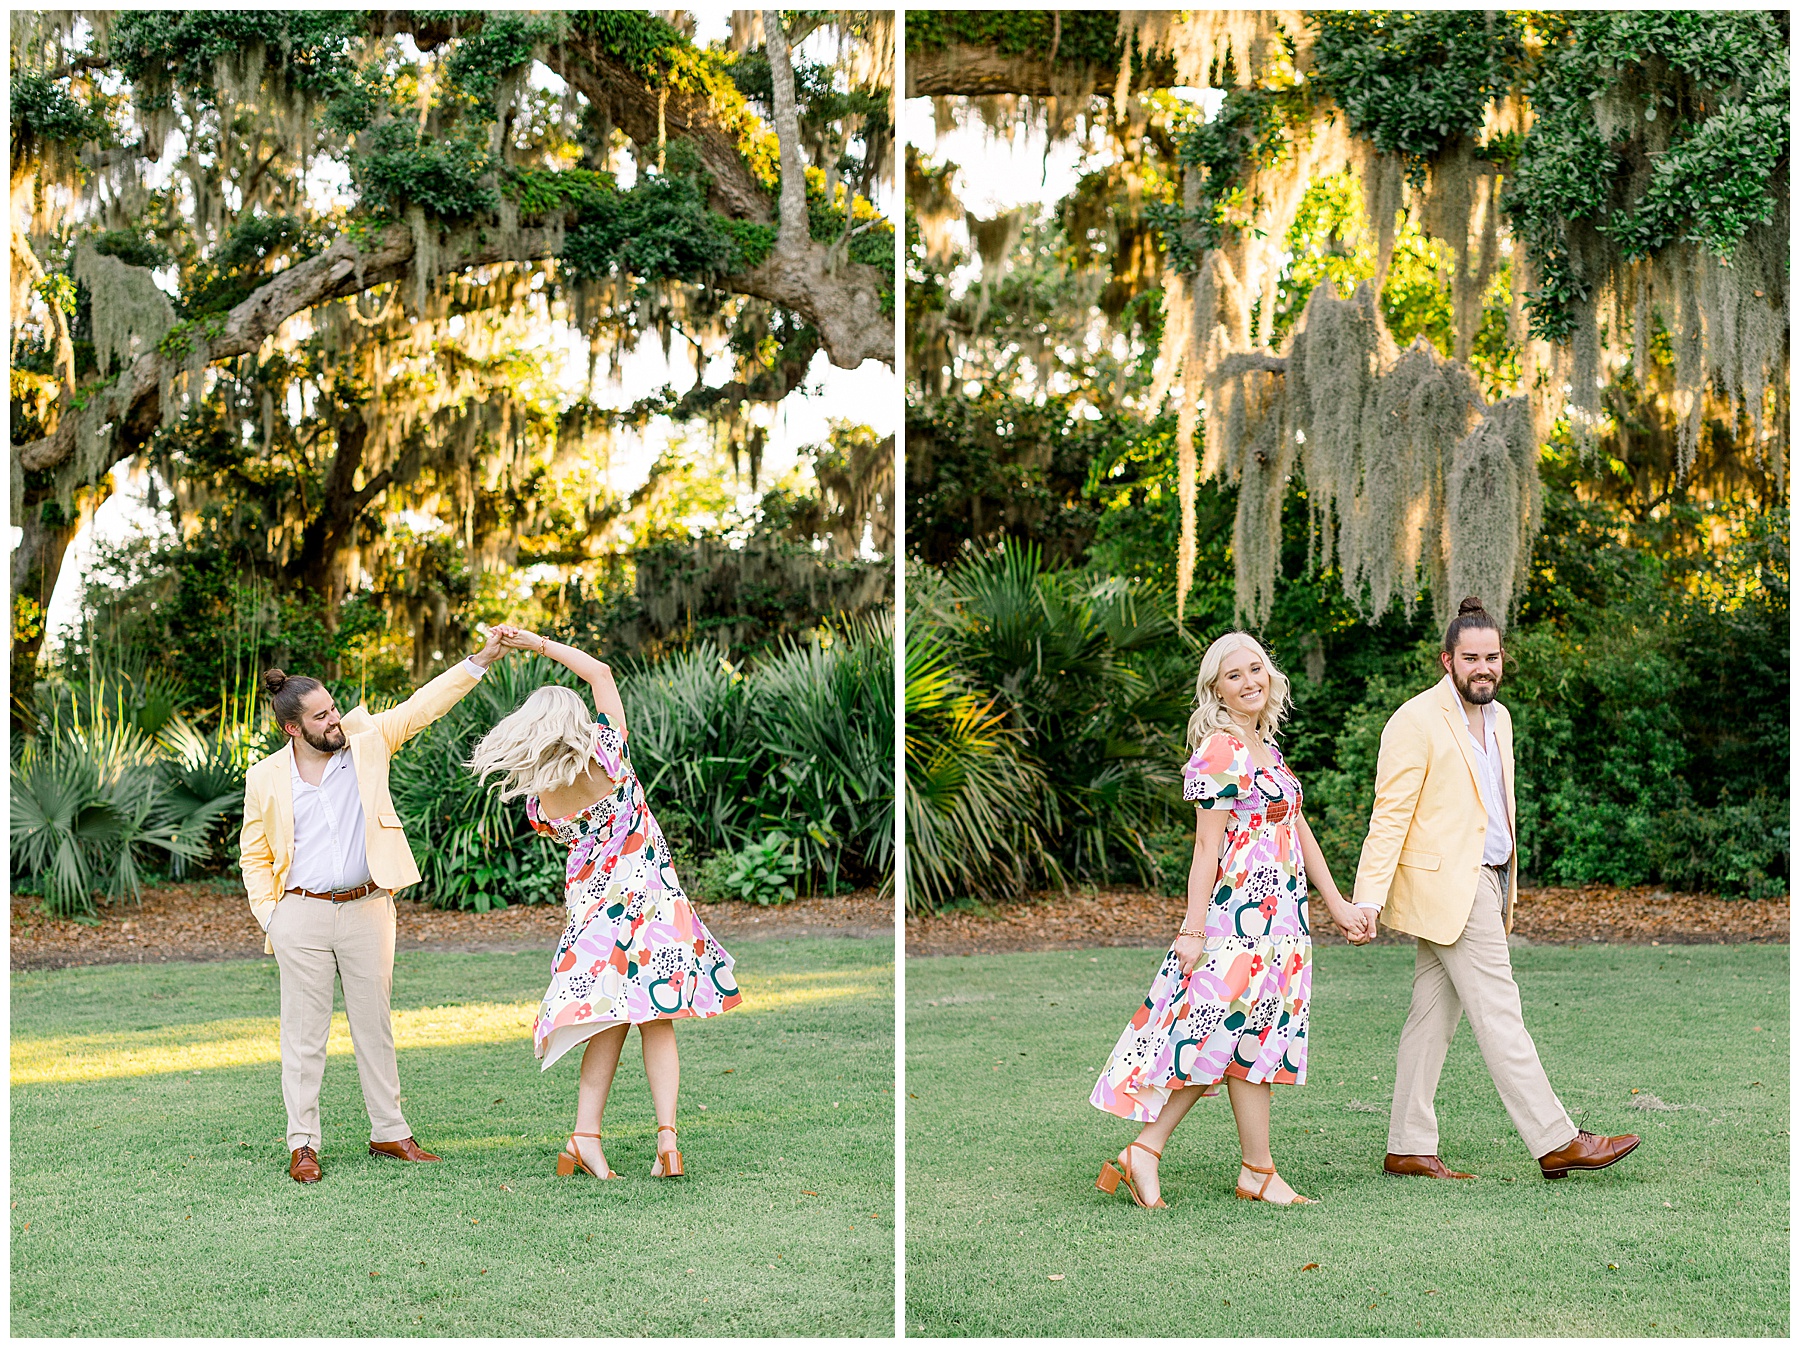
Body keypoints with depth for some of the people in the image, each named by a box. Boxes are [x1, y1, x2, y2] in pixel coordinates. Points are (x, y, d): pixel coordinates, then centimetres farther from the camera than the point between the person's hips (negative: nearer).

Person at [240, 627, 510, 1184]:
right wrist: (269, 918, -2)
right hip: (301, 914, -2)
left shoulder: (366, 744, 1)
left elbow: (422, 706, -1)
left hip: (367, 909, 2)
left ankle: (388, 1132, 18)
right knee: (304, 1032, 2)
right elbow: (253, 856, 7)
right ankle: (302, 1145, 8)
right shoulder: (265, 778, -1)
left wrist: (481, 660, -9)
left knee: (375, 1024, 9)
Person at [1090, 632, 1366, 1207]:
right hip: (1244, 915, -9)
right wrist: (1193, 930, -15)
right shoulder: (1220, 751, -11)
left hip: (1278, 916, 9)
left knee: (1222, 1041, 6)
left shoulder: (1265, 746, 16)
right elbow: (1207, 847, -14)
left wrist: (1335, 902, 16)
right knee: (1251, 1037, -1)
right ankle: (1258, 1173, 8)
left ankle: (1144, 1153, 8)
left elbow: (1298, 827, 19)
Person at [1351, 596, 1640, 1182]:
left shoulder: (1497, 717, 15)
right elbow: (1390, 815, -14)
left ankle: (1409, 1149, 12)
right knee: (1499, 1014, -7)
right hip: (1447, 885, -8)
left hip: (1484, 881, 8)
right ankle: (1557, 1143, -6)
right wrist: (1369, 898, -19)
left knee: (1433, 1015, 9)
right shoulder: (1417, 721, -11)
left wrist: (1506, 892, 21)